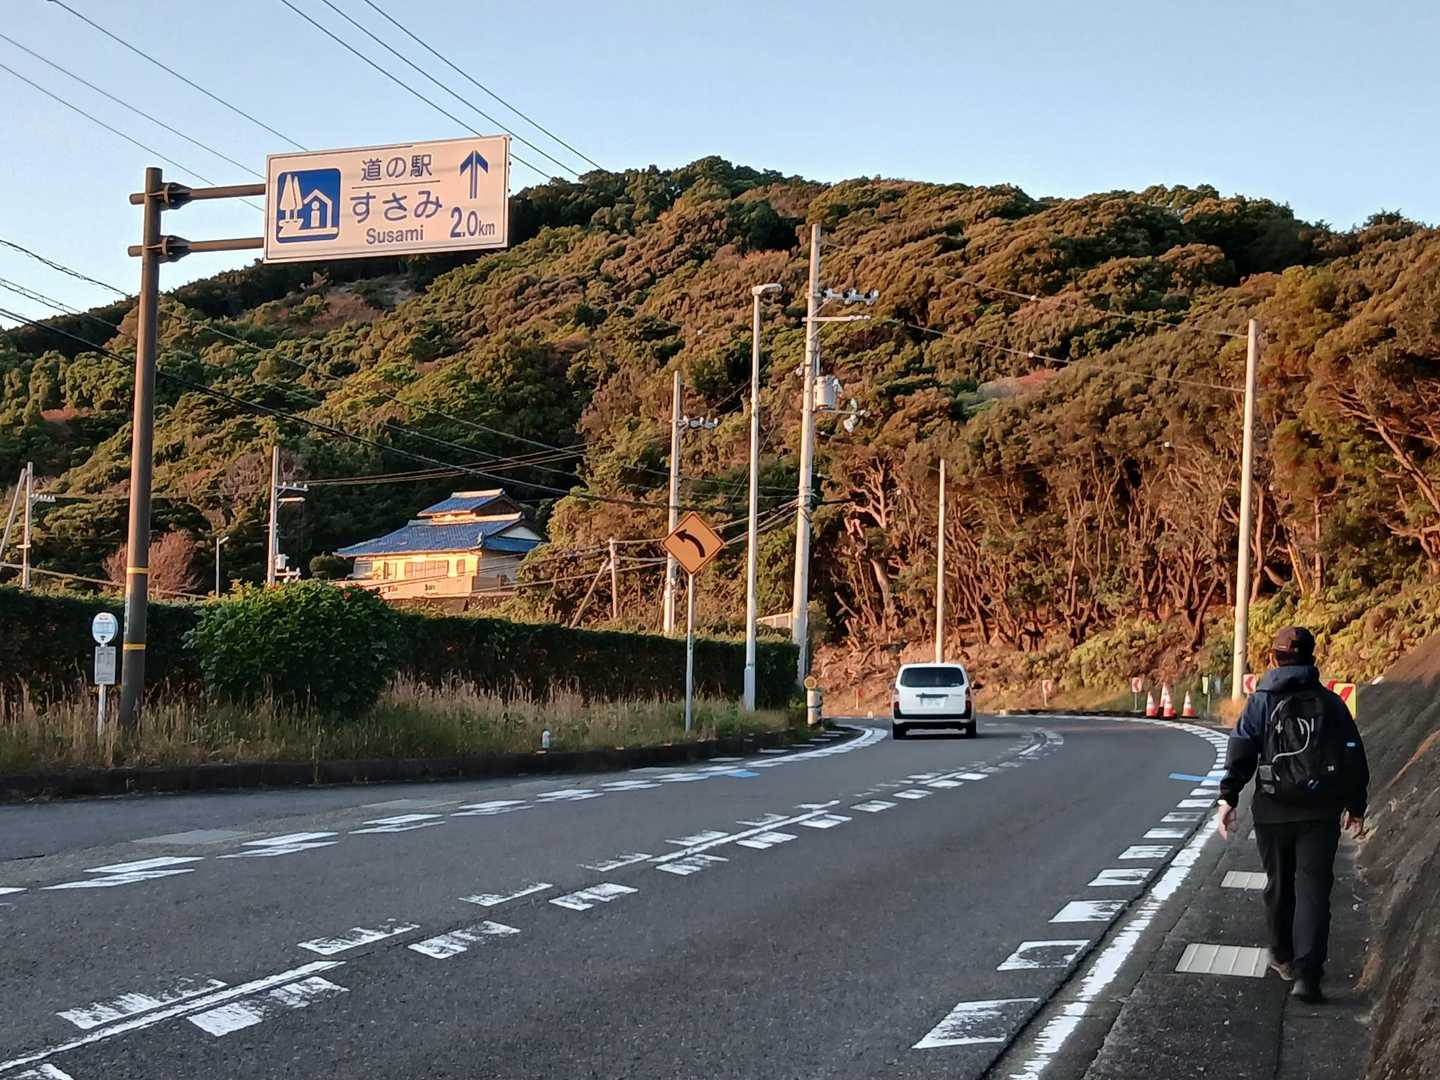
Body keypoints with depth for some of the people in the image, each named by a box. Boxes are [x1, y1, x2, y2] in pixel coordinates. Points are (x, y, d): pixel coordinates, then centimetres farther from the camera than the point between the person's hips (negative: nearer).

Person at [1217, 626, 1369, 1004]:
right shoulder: (1331, 703, 4)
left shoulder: (1261, 702, 0)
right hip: (1321, 813, 0)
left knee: (1279, 886, 17)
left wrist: (1228, 798, -7)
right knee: (1313, 891, -3)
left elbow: (1240, 753, -8)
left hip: (1273, 812, 0)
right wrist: (1355, 806, 17)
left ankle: (1284, 959, 31)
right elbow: (1354, 759, 7)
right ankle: (1307, 973, -14)